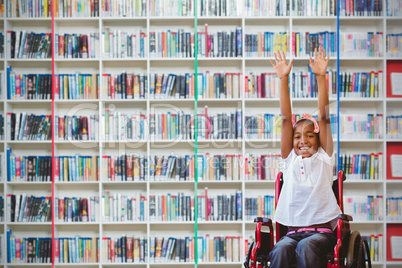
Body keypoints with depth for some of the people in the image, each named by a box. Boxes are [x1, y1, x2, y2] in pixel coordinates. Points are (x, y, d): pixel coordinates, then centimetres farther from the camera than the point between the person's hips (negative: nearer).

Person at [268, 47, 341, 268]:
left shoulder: (323, 158, 10)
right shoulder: (290, 159, 14)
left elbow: (324, 117, 1)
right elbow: (286, 118, 6)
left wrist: (321, 77, -6)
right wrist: (283, 79, 0)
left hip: (322, 231, -1)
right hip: (293, 231, 2)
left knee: (305, 247, -34)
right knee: (281, 250, -31)